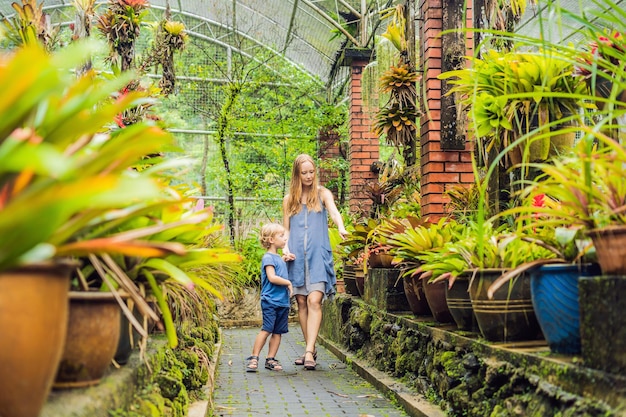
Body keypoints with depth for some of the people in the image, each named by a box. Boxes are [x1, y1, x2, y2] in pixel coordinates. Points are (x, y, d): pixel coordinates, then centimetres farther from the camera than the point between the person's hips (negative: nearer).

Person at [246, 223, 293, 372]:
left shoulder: (279, 258, 18)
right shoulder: (268, 258, -10)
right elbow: (272, 277, -19)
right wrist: (288, 283, -10)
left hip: (283, 301, 8)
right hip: (270, 301, -8)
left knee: (278, 331, 7)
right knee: (266, 330, -11)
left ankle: (270, 359, 14)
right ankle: (253, 358, -3)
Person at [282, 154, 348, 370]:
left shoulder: (323, 194, 6)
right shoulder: (289, 200, 14)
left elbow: (334, 212, -13)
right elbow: (285, 230, 16)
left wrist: (341, 228, -34)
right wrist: (285, 248, -3)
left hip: (318, 255, -3)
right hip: (297, 257, 3)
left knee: (314, 301, -14)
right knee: (301, 303, 4)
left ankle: (309, 352, -18)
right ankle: (311, 349, 14)